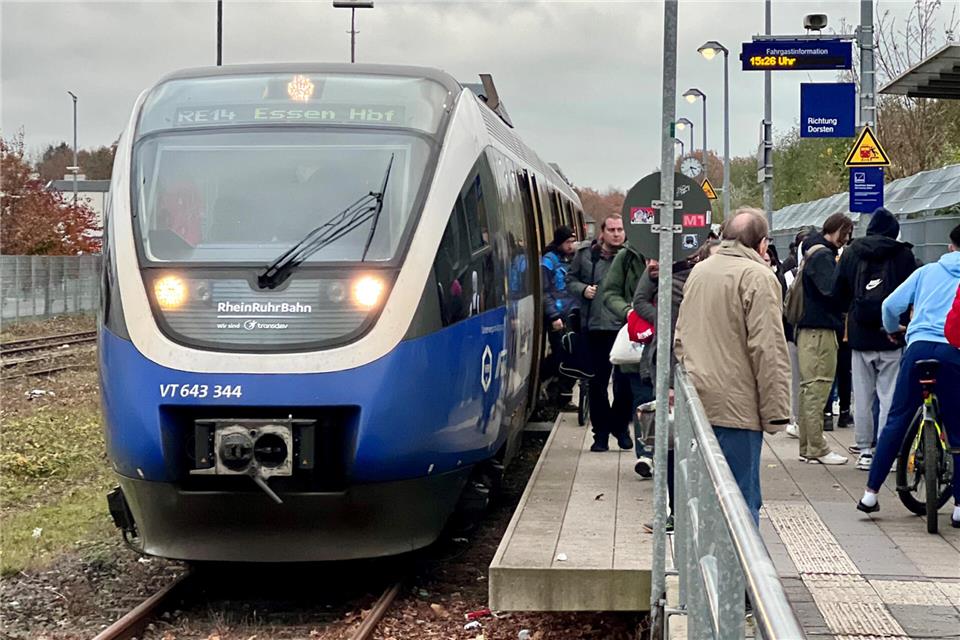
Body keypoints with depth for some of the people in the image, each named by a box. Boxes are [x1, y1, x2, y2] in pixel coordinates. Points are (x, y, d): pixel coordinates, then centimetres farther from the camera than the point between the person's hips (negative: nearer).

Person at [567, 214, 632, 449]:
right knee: (597, 381, 9)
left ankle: (621, 426, 21)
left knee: (624, 381, 3)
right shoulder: (585, 255, 6)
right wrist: (582, 289, -3)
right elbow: (570, 280, 16)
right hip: (596, 326, 3)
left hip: (625, 327, -2)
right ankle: (601, 430, 19)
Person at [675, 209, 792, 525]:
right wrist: (776, 411, -11)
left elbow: (680, 339, 22)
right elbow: (768, 350, -14)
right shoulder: (758, 276, -10)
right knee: (742, 499, -4)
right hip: (736, 406, -7)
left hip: (696, 401, 7)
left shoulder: (698, 271, 14)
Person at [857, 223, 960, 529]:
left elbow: (891, 305, 12)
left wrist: (893, 329, 32)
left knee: (896, 420, 8)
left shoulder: (928, 271, 16)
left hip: (919, 346, 1)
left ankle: (871, 493, 8)